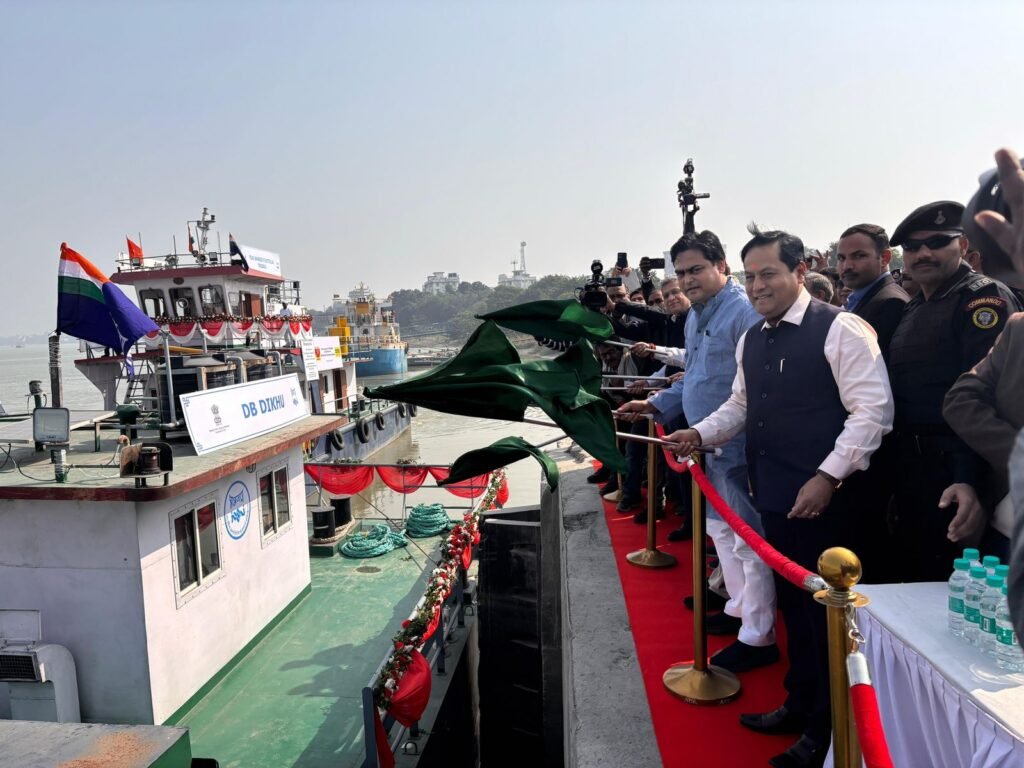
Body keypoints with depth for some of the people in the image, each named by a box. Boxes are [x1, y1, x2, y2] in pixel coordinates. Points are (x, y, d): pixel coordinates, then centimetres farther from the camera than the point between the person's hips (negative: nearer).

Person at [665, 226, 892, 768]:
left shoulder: (839, 329, -13)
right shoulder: (751, 340, 10)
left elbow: (872, 411, -17)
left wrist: (827, 476, -23)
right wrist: (701, 434, 3)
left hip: (824, 499, -7)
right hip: (773, 496, 7)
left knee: (826, 610, 7)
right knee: (792, 603, 20)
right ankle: (799, 704, 40)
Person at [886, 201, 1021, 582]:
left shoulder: (983, 297, -11)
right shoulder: (914, 308, 14)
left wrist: (971, 481, -32)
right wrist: (898, 478, 15)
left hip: (955, 482, -8)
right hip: (913, 478, 8)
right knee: (919, 581, 20)